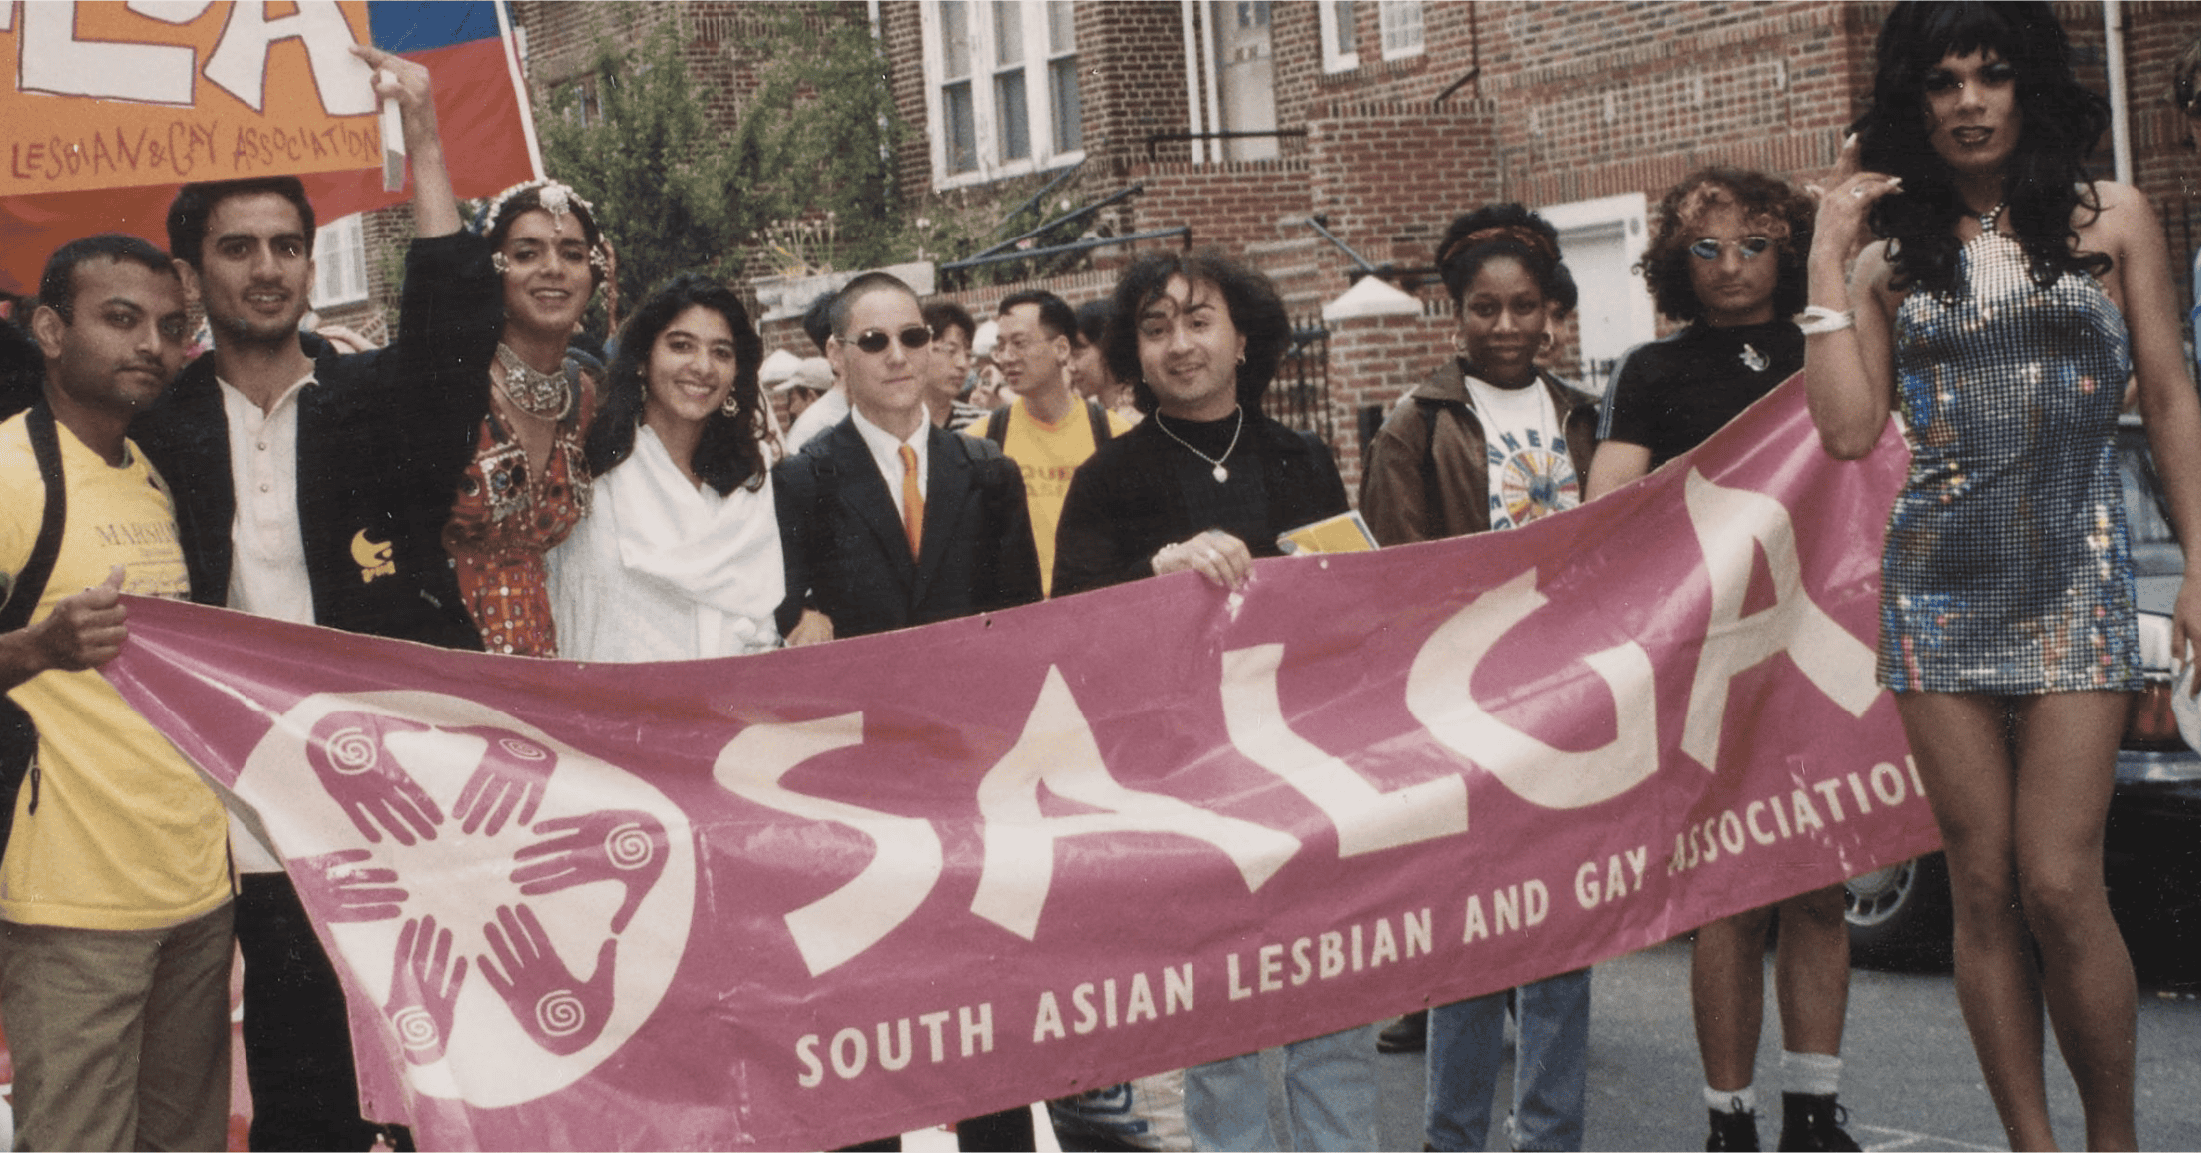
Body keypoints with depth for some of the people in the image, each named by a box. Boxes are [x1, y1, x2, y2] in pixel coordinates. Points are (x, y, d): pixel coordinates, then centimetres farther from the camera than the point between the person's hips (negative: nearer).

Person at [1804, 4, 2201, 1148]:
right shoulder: (1890, 257, 10)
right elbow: (1850, 428, -1)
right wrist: (1828, 258, 1)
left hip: (2074, 575, -2)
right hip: (1939, 581, 2)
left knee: (2058, 883, -10)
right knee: (1982, 887, 3)